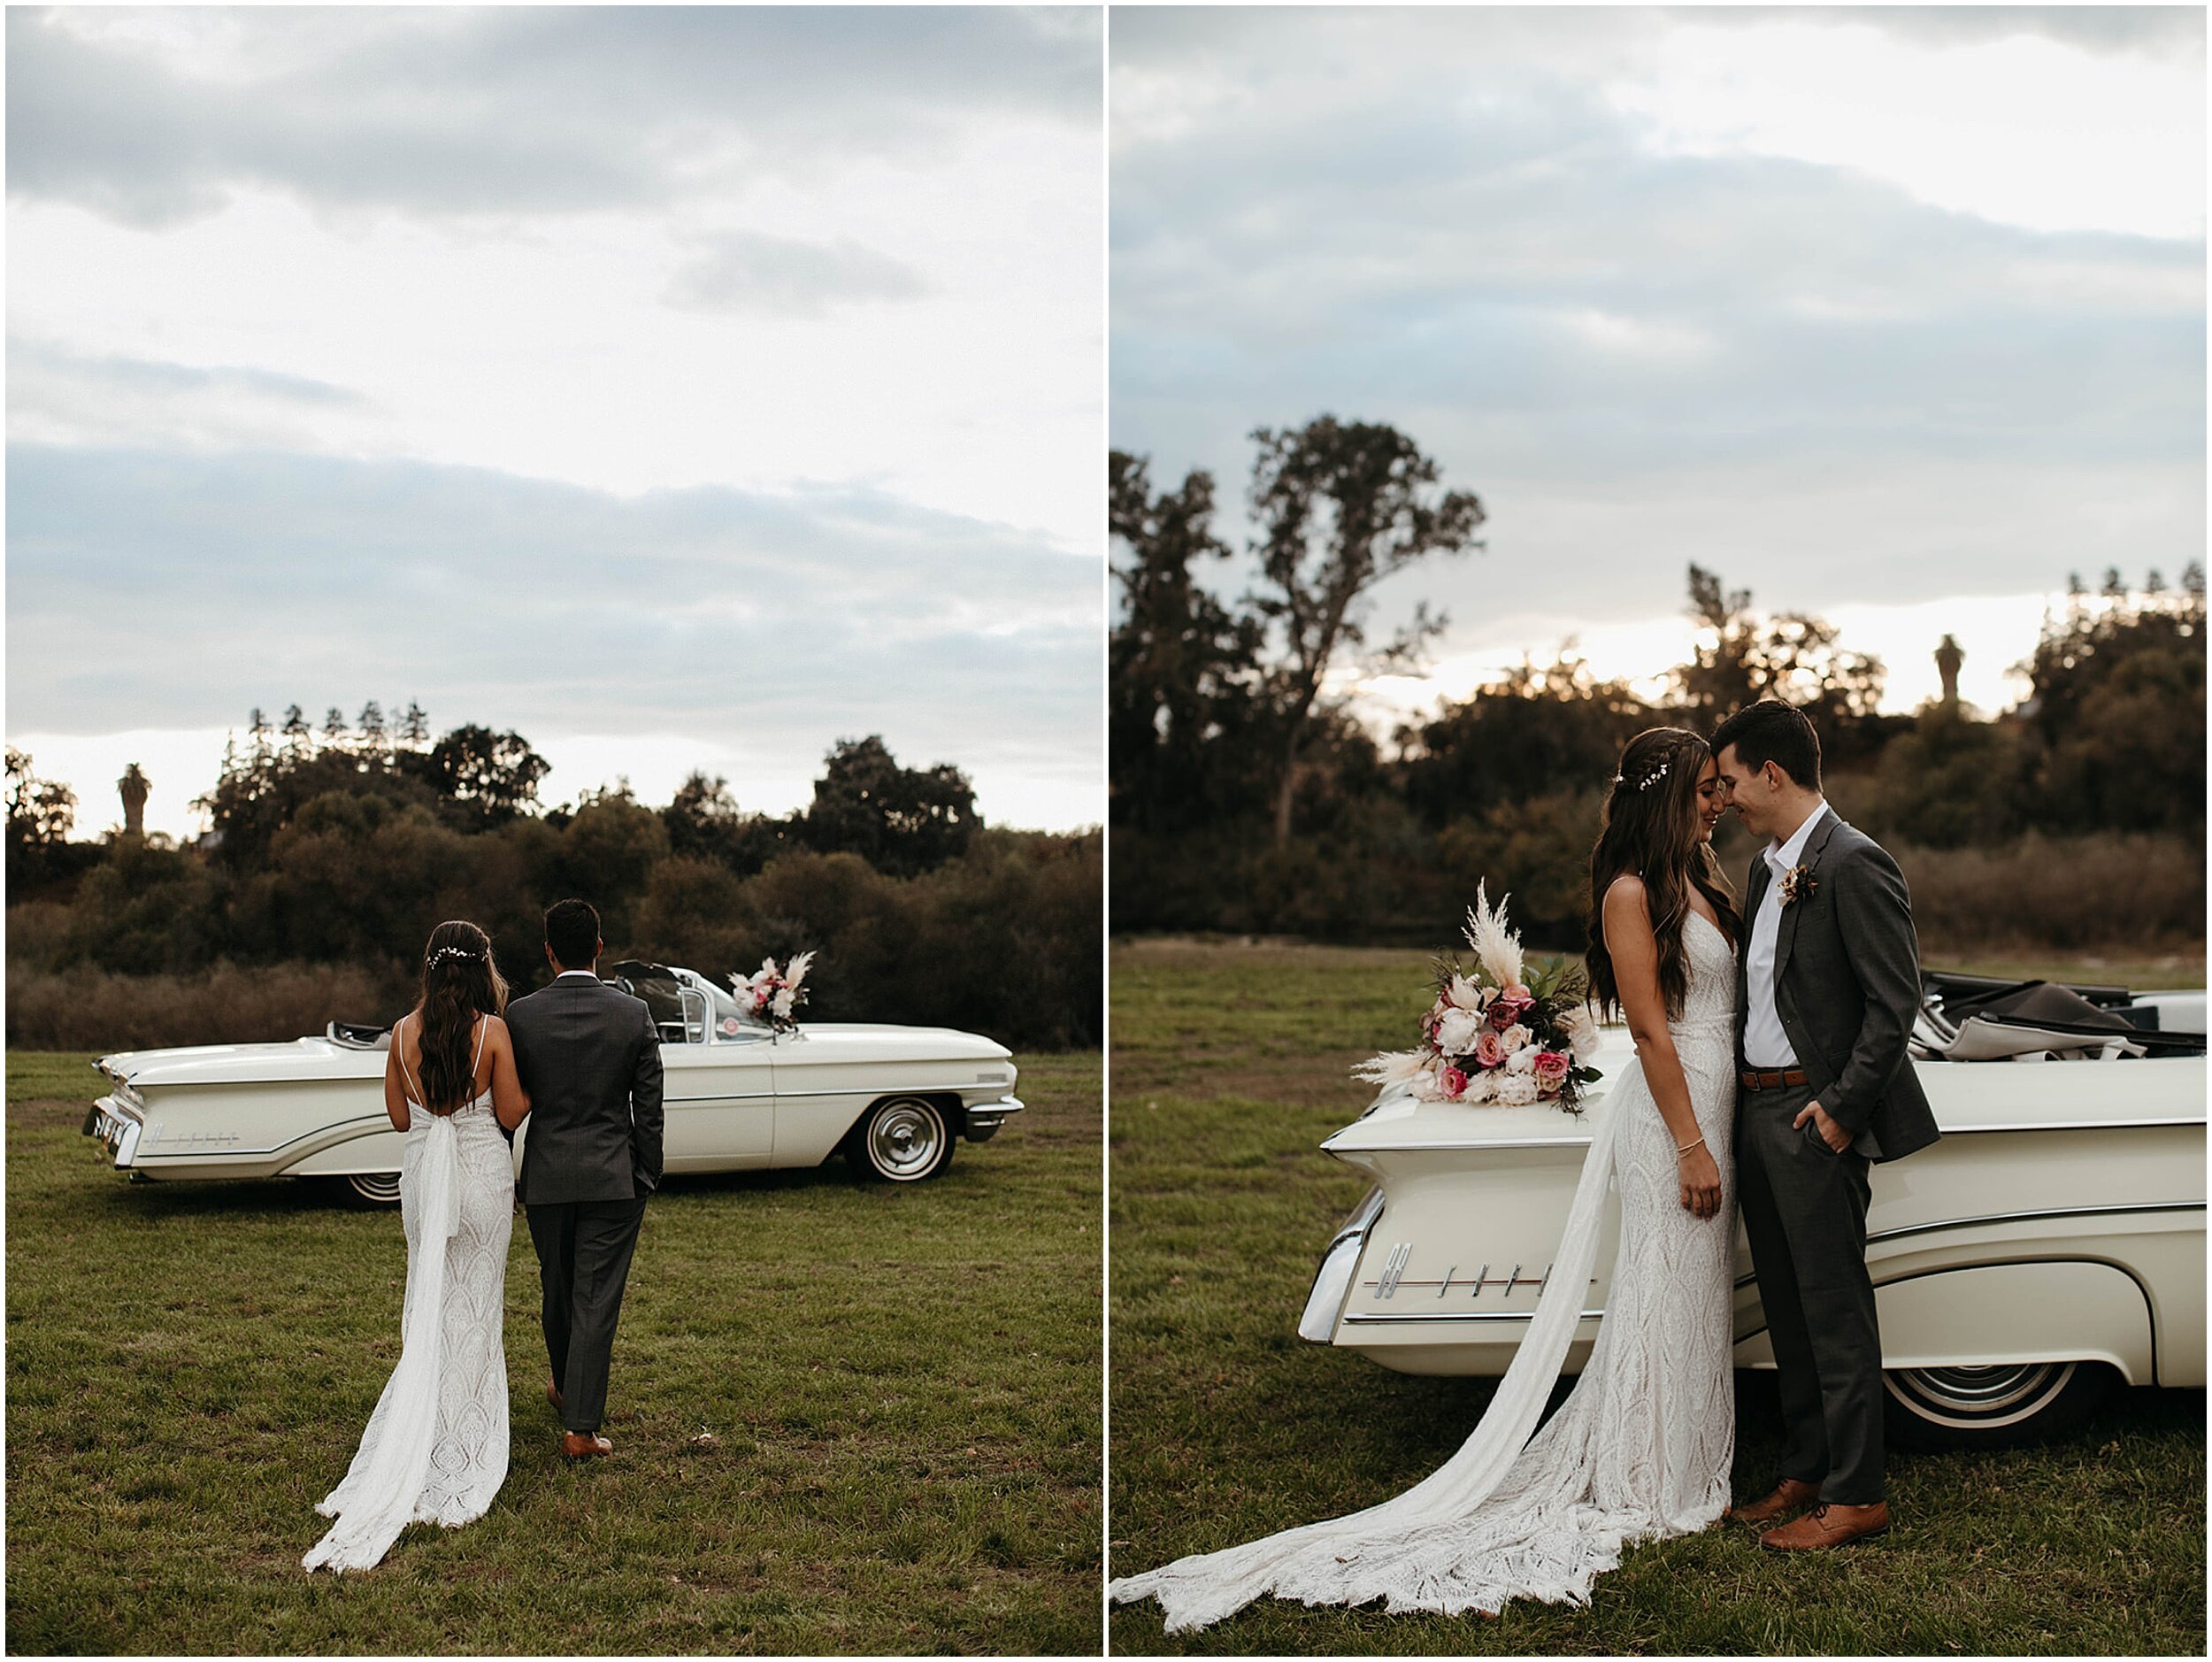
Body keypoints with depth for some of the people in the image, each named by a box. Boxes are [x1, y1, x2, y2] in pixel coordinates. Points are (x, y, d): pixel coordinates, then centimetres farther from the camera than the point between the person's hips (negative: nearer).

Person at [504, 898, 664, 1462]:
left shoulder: (520, 1016, -6)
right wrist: (647, 1178, 7)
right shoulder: (634, 1015, -7)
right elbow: (649, 1108, -4)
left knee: (558, 1291, 20)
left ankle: (566, 1388, 42)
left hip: (546, 1178, 1)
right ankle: (580, 1427, 0)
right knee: (597, 1299, 1)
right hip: (614, 1180, -1)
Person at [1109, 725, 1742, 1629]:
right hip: (1669, 1112, -8)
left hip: (1713, 1103, 8)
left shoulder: (1699, 880, 14)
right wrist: (1692, 1145, -19)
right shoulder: (1631, 892, -13)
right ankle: (1640, 1489, 8)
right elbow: (1650, 1028, -17)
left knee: (1701, 1294, 14)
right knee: (1662, 1294, -2)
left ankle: (1685, 1470, 24)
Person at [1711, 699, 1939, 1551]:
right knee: (1789, 1309, 15)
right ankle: (1806, 1473, 25)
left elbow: (1895, 1001, -17)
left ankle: (1857, 1495, 6)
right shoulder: (1765, 867, 13)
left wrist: (1841, 1107, -18)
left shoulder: (1854, 865, -15)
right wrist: (1745, 1108, 11)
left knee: (1836, 1310, -2)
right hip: (1759, 1113, 9)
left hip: (1818, 1120, -9)